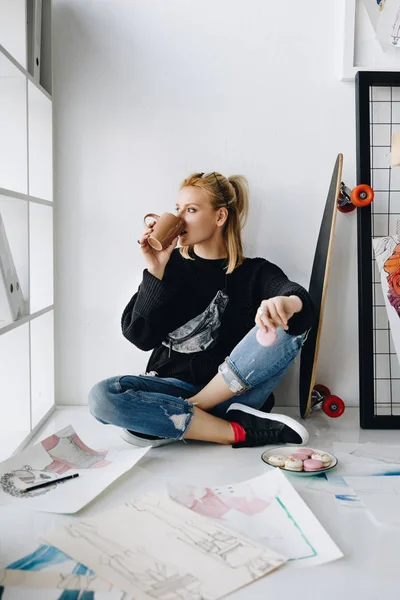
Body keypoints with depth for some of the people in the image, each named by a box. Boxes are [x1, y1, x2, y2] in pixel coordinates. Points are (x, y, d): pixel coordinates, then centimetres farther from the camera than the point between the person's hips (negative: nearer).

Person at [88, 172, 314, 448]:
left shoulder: (255, 272, 5)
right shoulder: (169, 264, 8)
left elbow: (299, 297, -17)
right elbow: (140, 336, 0)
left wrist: (288, 304, -42)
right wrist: (155, 273, -12)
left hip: (232, 393, -1)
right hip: (174, 387, 1)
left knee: (289, 325, -25)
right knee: (102, 397, -27)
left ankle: (167, 421, -20)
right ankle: (238, 431, -22)